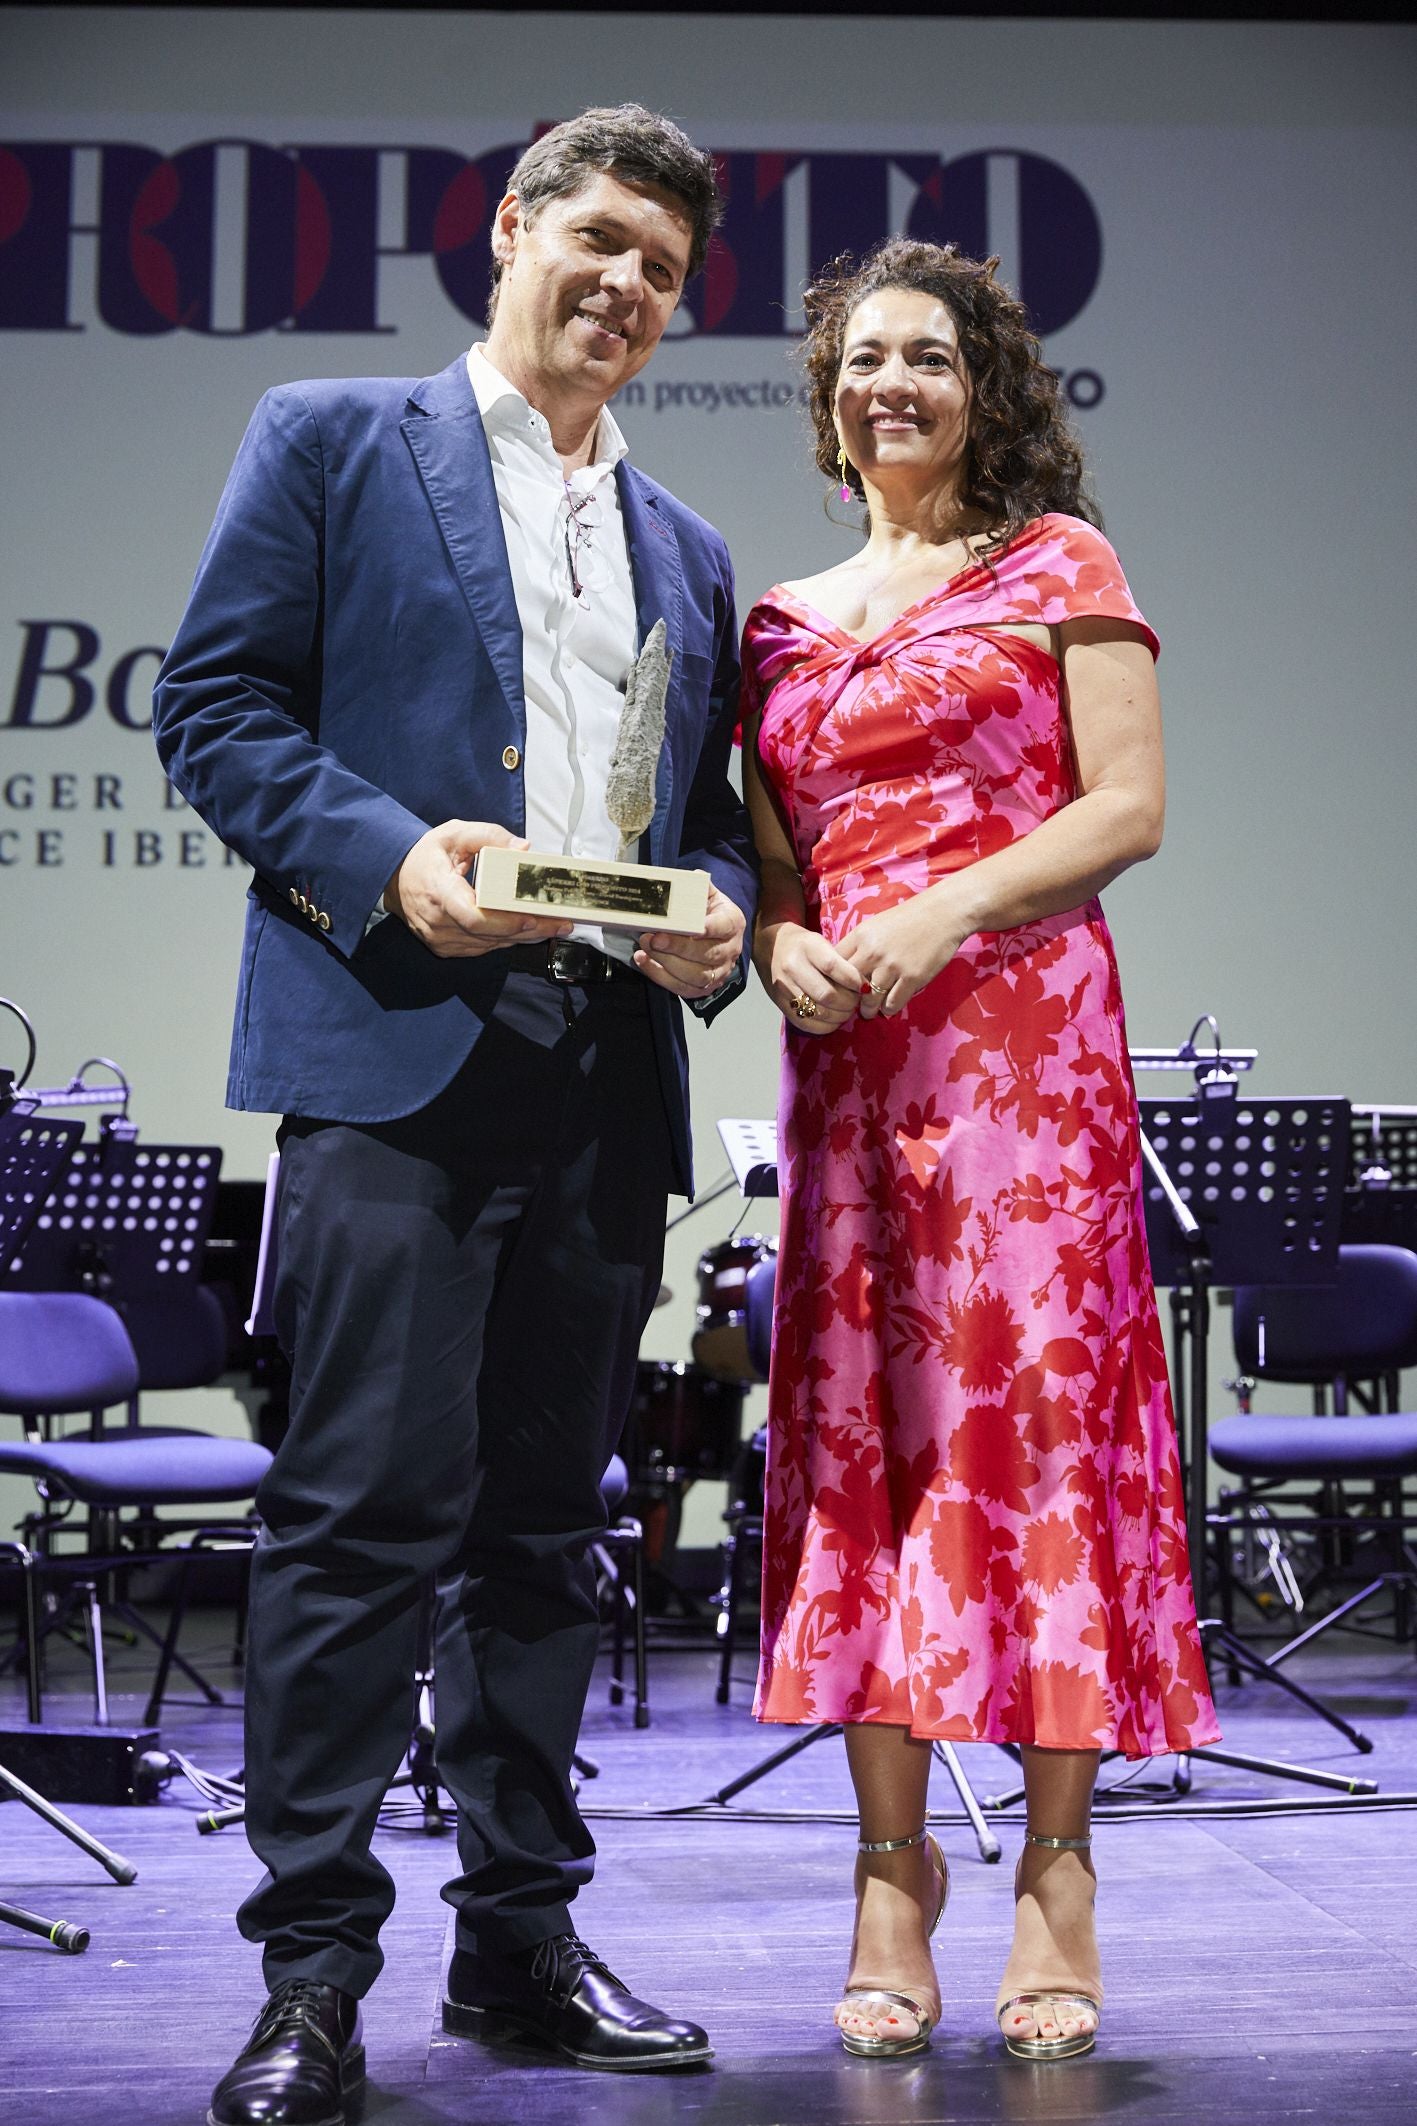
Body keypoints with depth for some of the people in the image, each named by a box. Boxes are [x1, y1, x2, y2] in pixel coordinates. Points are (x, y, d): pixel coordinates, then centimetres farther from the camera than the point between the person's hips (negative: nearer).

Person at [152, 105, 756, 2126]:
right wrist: (390, 857, -15)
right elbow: (214, 705, 0)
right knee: (366, 1508, -10)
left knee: (548, 1523, 9)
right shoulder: (333, 441, 8)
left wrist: (714, 918, 0)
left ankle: (522, 1934, 18)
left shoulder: (689, 553, 23)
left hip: (607, 1078, 6)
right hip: (401, 1051, -5)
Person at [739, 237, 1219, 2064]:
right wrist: (781, 944, -5)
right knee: (861, 1421, 0)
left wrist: (945, 916, -13)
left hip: (1022, 1027, -4)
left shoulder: (1057, 561, 7)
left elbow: (1128, 805, -2)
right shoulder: (783, 620, 18)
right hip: (847, 1056, 4)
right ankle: (891, 1863, 5)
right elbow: (768, 859, 18)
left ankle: (1056, 1865, -1)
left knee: (1034, 1396, -7)